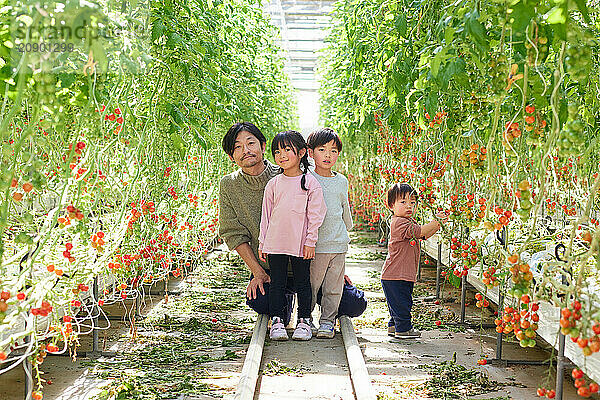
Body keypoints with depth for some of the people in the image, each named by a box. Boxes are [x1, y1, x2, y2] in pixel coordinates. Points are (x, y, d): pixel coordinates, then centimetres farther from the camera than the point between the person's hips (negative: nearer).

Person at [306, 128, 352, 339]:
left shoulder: (342, 181, 11)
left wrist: (347, 229, 33)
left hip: (338, 243, 3)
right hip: (314, 244, -3)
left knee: (333, 287, 5)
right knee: (311, 284, -1)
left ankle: (327, 321, 17)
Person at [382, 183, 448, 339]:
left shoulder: (409, 222, 16)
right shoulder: (399, 222, -17)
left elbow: (425, 235, 16)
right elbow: (420, 231, -25)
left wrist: (438, 222, 3)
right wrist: (437, 222, -25)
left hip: (405, 274, 10)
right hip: (395, 275, -10)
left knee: (398, 303, 20)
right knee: (401, 303, -2)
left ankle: (394, 326, 30)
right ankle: (403, 329, 6)